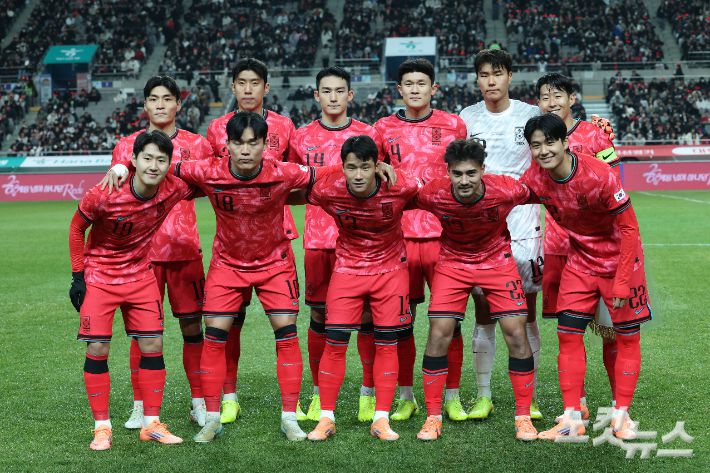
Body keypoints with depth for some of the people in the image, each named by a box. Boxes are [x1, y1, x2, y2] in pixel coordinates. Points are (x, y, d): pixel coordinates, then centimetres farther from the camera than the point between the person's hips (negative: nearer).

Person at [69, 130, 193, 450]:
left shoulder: (174, 190, -17)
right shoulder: (103, 196, -25)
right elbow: (77, 228, -7)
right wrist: (78, 276, -6)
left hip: (141, 276, 3)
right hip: (99, 276, -3)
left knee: (153, 345, 0)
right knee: (97, 349, -6)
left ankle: (151, 424, 12)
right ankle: (102, 428, 6)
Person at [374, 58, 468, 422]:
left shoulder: (453, 125, 6)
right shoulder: (384, 129, 8)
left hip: (444, 233, -1)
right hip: (400, 234, 1)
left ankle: (452, 397, 13)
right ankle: (406, 397, 17)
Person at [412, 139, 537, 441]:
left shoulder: (507, 190, -26)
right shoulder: (432, 194, -25)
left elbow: (533, 196, -3)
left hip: (497, 261, 0)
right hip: (452, 262, 0)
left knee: (516, 333, -7)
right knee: (439, 335, -9)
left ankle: (523, 417, 7)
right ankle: (433, 417, 5)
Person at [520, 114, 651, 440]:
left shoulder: (598, 175, -27)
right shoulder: (535, 178, -12)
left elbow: (629, 227, -21)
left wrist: (622, 281, -21)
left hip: (618, 257, -4)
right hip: (580, 261, 4)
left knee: (627, 336, 1)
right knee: (568, 335, -2)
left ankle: (621, 415, 14)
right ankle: (572, 418, 4)